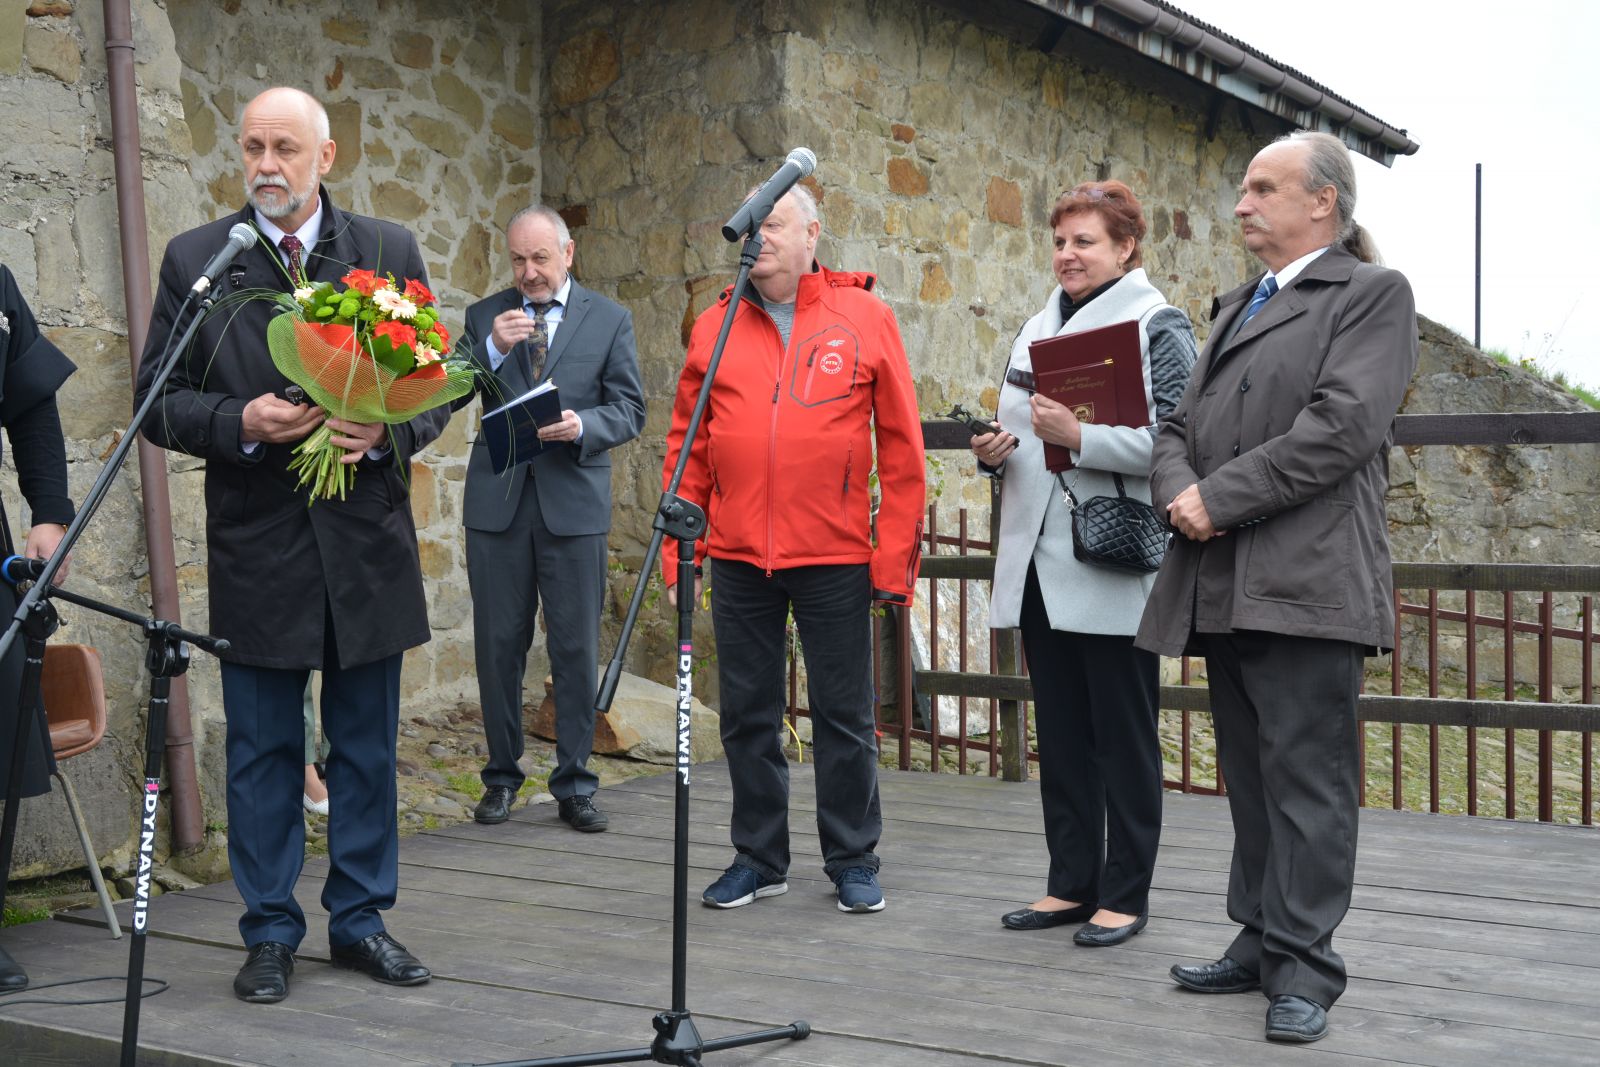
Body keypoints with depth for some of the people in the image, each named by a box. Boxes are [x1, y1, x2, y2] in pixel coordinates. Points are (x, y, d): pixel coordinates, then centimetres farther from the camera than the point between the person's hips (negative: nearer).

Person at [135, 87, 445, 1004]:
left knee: (367, 746, 10)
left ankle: (361, 918, 24)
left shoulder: (391, 252, 6)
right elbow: (158, 400, 2)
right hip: (257, 547, -1)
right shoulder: (194, 260, 3)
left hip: (367, 547, 1)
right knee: (263, 750, 7)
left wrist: (389, 431, -13)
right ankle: (271, 934, 19)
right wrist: (240, 424, -16)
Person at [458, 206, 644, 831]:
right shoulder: (484, 318, 9)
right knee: (499, 645, 6)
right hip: (498, 502, 1)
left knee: (577, 649, 2)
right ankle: (501, 778, 18)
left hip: (574, 502, -1)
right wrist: (492, 349, -15)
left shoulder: (609, 320, 7)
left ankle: (574, 785, 11)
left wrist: (581, 425, -17)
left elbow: (629, 412, 2)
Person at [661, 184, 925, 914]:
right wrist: (678, 551, 2)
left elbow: (901, 447, -2)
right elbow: (687, 449, 8)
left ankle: (852, 860, 21)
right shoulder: (715, 327, 6)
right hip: (738, 557, 3)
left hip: (835, 558, -2)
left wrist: (896, 554, -6)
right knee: (747, 715, 10)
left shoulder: (865, 318, 0)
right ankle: (759, 857, 24)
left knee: (844, 716, 6)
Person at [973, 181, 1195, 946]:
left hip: (1116, 570, -7)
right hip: (1041, 565, 7)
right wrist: (995, 451, 2)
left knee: (1124, 740, 2)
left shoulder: (1158, 327, -4)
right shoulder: (1038, 328, 17)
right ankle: (1072, 883, 22)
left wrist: (1080, 437, -24)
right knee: (1060, 736, 12)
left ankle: (1124, 895, 11)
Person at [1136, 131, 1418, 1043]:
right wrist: (1180, 488, -3)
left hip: (1305, 583, -7)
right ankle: (1261, 941, 21)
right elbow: (1181, 425, 19)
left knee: (1306, 780, -6)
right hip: (1224, 583, 8)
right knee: (1251, 777, 12)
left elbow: (1344, 424, -14)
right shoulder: (1238, 308, 24)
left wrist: (1221, 497, -14)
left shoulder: (1372, 294, 0)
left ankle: (1305, 967, 0)